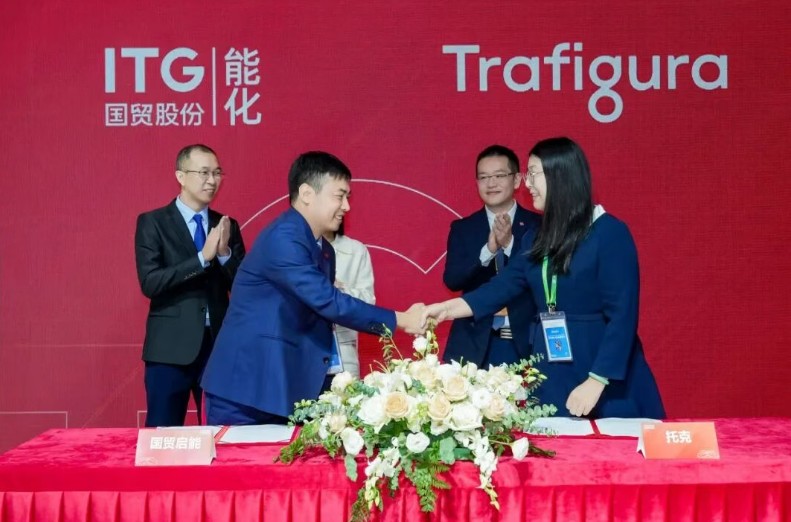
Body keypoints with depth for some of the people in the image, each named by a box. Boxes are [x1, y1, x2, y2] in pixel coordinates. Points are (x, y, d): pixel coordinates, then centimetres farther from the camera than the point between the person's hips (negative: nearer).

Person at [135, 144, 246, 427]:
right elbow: (150, 283, -13)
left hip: (220, 345, 3)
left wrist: (225, 253, -13)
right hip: (171, 348, -3)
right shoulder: (152, 222, -1)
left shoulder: (227, 225, 9)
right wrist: (203, 257, -19)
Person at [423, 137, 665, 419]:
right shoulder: (537, 239, 11)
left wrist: (596, 381, -20)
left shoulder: (610, 233, -10)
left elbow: (621, 315, -15)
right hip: (551, 378, 6)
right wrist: (446, 309, -6)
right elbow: (503, 286, 6)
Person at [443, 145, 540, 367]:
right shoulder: (462, 228, 7)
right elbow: (452, 280, -5)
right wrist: (488, 249, -19)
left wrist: (509, 243, -18)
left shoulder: (538, 226, 2)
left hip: (527, 343, -1)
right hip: (475, 344, 1)